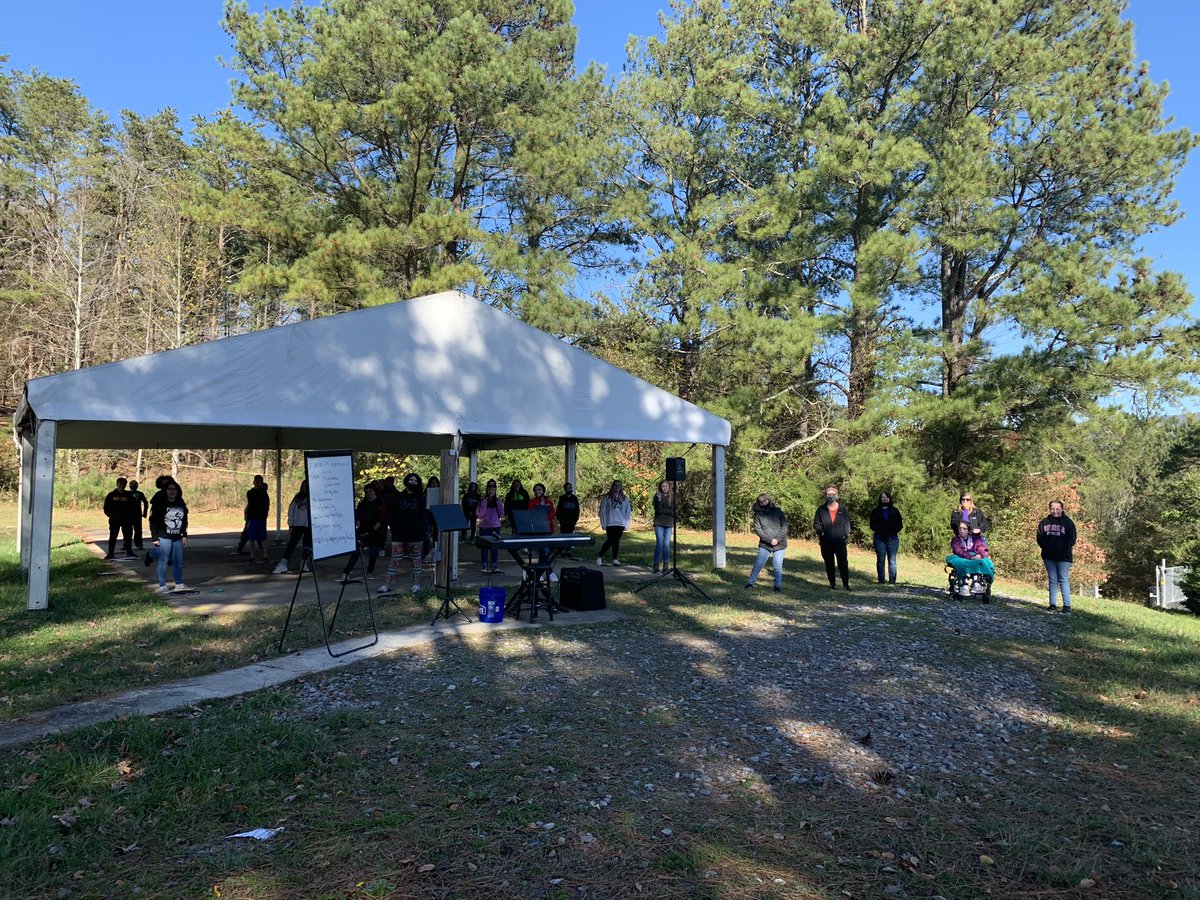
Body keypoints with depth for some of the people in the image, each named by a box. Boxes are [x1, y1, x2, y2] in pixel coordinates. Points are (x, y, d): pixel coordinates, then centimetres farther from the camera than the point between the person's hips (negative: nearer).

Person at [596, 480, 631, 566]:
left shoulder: (625, 499, 11)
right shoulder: (606, 498, 2)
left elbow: (628, 511, 11)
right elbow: (603, 511, 2)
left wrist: (627, 524, 3)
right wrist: (603, 523, -4)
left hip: (620, 524, 3)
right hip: (610, 523, -3)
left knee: (616, 541, 5)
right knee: (610, 540, -8)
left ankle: (615, 559, 9)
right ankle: (600, 557, 3)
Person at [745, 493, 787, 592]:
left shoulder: (777, 511, 5)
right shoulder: (758, 514, 2)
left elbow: (784, 526, 1)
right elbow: (758, 530, -6)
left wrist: (778, 539, -11)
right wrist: (770, 540, -15)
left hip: (780, 544, 0)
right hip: (765, 544, 0)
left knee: (777, 566, 0)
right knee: (758, 564, -1)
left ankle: (778, 586, 12)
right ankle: (750, 582, 12)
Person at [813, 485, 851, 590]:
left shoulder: (843, 509, 5)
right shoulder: (821, 509, 5)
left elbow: (847, 524, 10)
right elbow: (816, 524, 9)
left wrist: (846, 534, -6)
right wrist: (821, 531, -9)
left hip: (840, 541, -1)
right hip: (826, 542, 1)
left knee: (843, 563, -6)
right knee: (829, 564, 8)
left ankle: (846, 584, 3)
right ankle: (832, 584, 18)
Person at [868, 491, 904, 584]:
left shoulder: (895, 511, 12)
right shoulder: (875, 511, 9)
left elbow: (900, 524, 9)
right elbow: (872, 525, 4)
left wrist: (893, 531, -8)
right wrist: (880, 529, -12)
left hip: (892, 539, 0)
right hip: (879, 539, 0)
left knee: (892, 561, -3)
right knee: (880, 560, 0)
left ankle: (892, 582, -1)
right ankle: (881, 582, 3)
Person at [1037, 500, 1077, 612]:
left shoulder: (1068, 522, -1)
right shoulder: (1044, 522, 8)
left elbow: (1071, 540, -5)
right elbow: (1039, 537, 8)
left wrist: (1064, 550, -12)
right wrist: (1046, 548, -5)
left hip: (1063, 557, -4)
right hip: (1049, 556, 4)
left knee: (1064, 580, -5)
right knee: (1052, 580, 8)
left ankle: (1067, 605, -4)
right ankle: (1052, 604, 11)